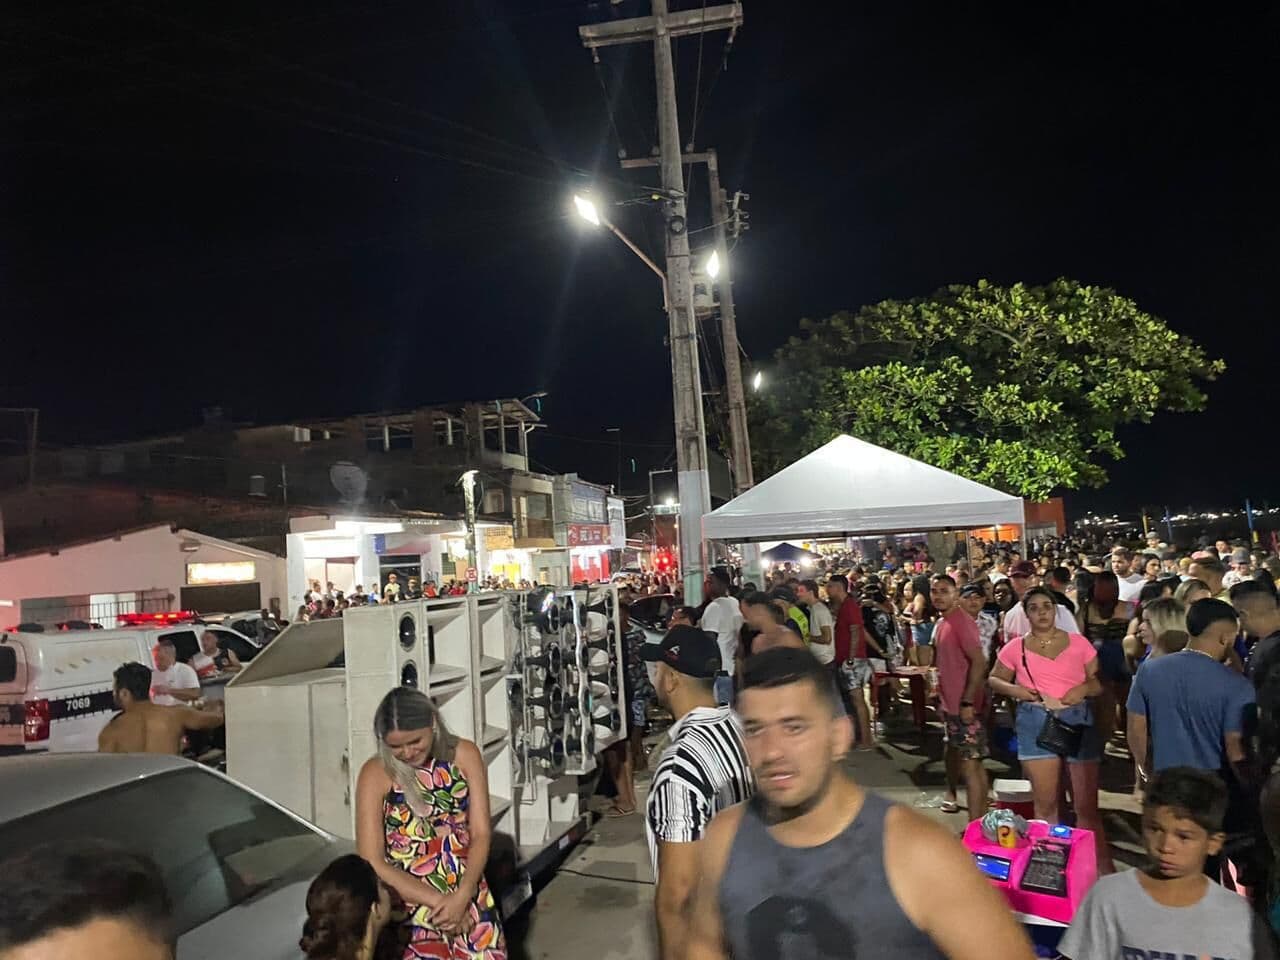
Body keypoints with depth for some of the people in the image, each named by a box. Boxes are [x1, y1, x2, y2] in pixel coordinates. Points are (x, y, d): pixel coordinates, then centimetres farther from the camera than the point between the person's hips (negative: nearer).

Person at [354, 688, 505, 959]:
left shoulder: (464, 755, -4)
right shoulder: (376, 774, -11)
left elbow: (481, 834, -3)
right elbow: (372, 864, -11)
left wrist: (460, 897, -16)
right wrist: (438, 901, -13)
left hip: (469, 900, 2)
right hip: (411, 907, -2)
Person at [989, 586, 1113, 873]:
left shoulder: (1078, 643, 4)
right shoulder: (1015, 647, 3)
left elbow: (1100, 681, 7)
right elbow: (993, 679, 13)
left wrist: (1084, 688, -14)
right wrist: (1014, 690, -7)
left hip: (1078, 721, 0)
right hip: (1036, 724, 0)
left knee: (1087, 805, 3)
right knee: (1045, 804, 9)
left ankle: (1103, 868, 13)